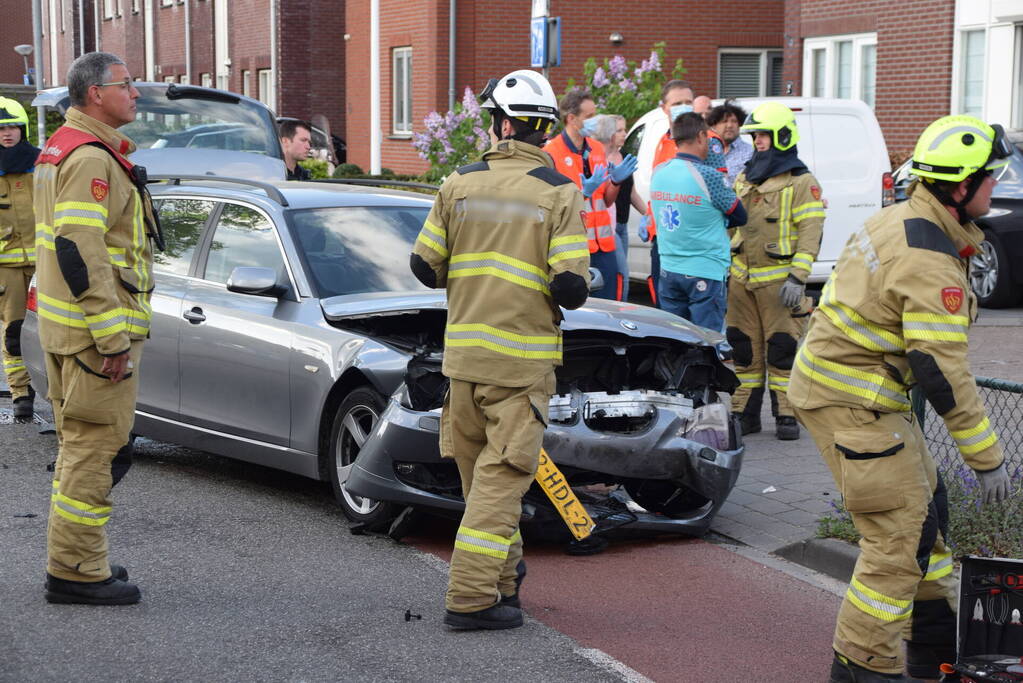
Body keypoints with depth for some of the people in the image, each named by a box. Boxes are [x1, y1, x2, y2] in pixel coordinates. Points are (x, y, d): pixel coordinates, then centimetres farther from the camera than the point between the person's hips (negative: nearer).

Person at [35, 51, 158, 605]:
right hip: (94, 330, -11)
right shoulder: (91, 159, -17)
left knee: (80, 444, 18)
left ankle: (72, 560, 27)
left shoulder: (60, 149, 17)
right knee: (97, 447, -5)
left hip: (63, 327, 11)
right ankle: (76, 571, 0)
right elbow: (80, 252, -25)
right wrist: (114, 338, -24)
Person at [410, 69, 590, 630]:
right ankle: (471, 597, -5)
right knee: (502, 476, -1)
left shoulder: (459, 184, 1)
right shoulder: (559, 193, -8)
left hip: (461, 351, 4)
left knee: (479, 471, 18)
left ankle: (503, 572, 33)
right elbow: (570, 286, -15)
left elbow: (424, 266, 5)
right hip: (522, 357, -4)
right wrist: (567, 297, 8)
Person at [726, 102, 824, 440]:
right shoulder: (745, 179, 17)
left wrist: (797, 278, -19)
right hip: (742, 280, 6)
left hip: (778, 281, -6)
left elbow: (811, 234, -11)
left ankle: (786, 415, 4)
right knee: (744, 348, 7)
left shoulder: (801, 182, -4)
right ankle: (745, 413, 14)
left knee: (782, 348, -4)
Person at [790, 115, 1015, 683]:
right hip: (850, 402, -11)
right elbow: (942, 370, -25)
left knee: (924, 506, 19)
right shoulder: (931, 260, -24)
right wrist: (986, 456, -20)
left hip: (848, 383, 11)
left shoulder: (902, 220, 6)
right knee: (900, 533, -6)